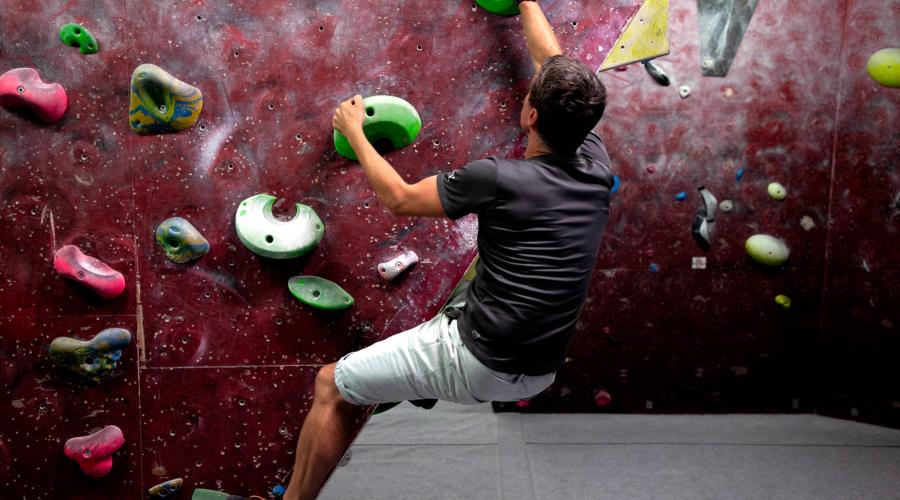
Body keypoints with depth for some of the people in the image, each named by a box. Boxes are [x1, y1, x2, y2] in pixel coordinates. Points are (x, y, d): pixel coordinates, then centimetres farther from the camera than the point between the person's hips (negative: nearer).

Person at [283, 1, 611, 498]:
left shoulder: (499, 178, -22)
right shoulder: (596, 165, -5)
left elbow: (398, 197, -5)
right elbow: (554, 61, 11)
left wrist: (354, 131, 9)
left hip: (478, 364, -7)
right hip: (539, 373, 7)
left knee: (332, 384, 9)